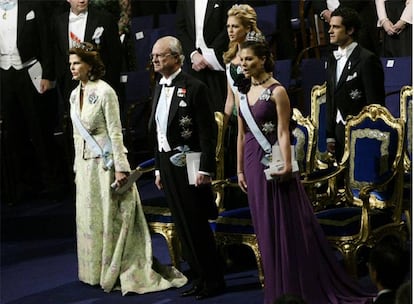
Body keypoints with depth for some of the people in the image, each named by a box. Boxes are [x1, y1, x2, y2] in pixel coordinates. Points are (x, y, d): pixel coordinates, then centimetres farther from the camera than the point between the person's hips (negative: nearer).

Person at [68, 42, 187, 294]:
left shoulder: (104, 92, -13)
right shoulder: (75, 95, 10)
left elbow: (115, 132, -14)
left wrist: (120, 167, -18)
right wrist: (78, 166, 15)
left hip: (106, 162, -7)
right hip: (86, 165, 7)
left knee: (113, 219, -2)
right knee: (90, 219, 10)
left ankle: (120, 272, 6)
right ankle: (98, 272, 21)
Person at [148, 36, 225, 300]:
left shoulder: (194, 87, -12)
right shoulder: (160, 88, 12)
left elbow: (208, 132, -15)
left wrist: (205, 169, -18)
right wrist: (159, 168, 15)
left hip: (189, 166, -8)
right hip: (168, 165, 8)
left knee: (197, 226, -2)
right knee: (183, 227, 11)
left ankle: (213, 280, 9)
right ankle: (200, 278, 20)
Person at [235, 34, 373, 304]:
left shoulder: (276, 91, -9)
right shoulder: (243, 93, 10)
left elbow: (283, 132, -14)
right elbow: (242, 135, 14)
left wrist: (287, 164, -25)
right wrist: (240, 169, 13)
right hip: (253, 164, 7)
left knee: (288, 225, -2)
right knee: (266, 229, 11)